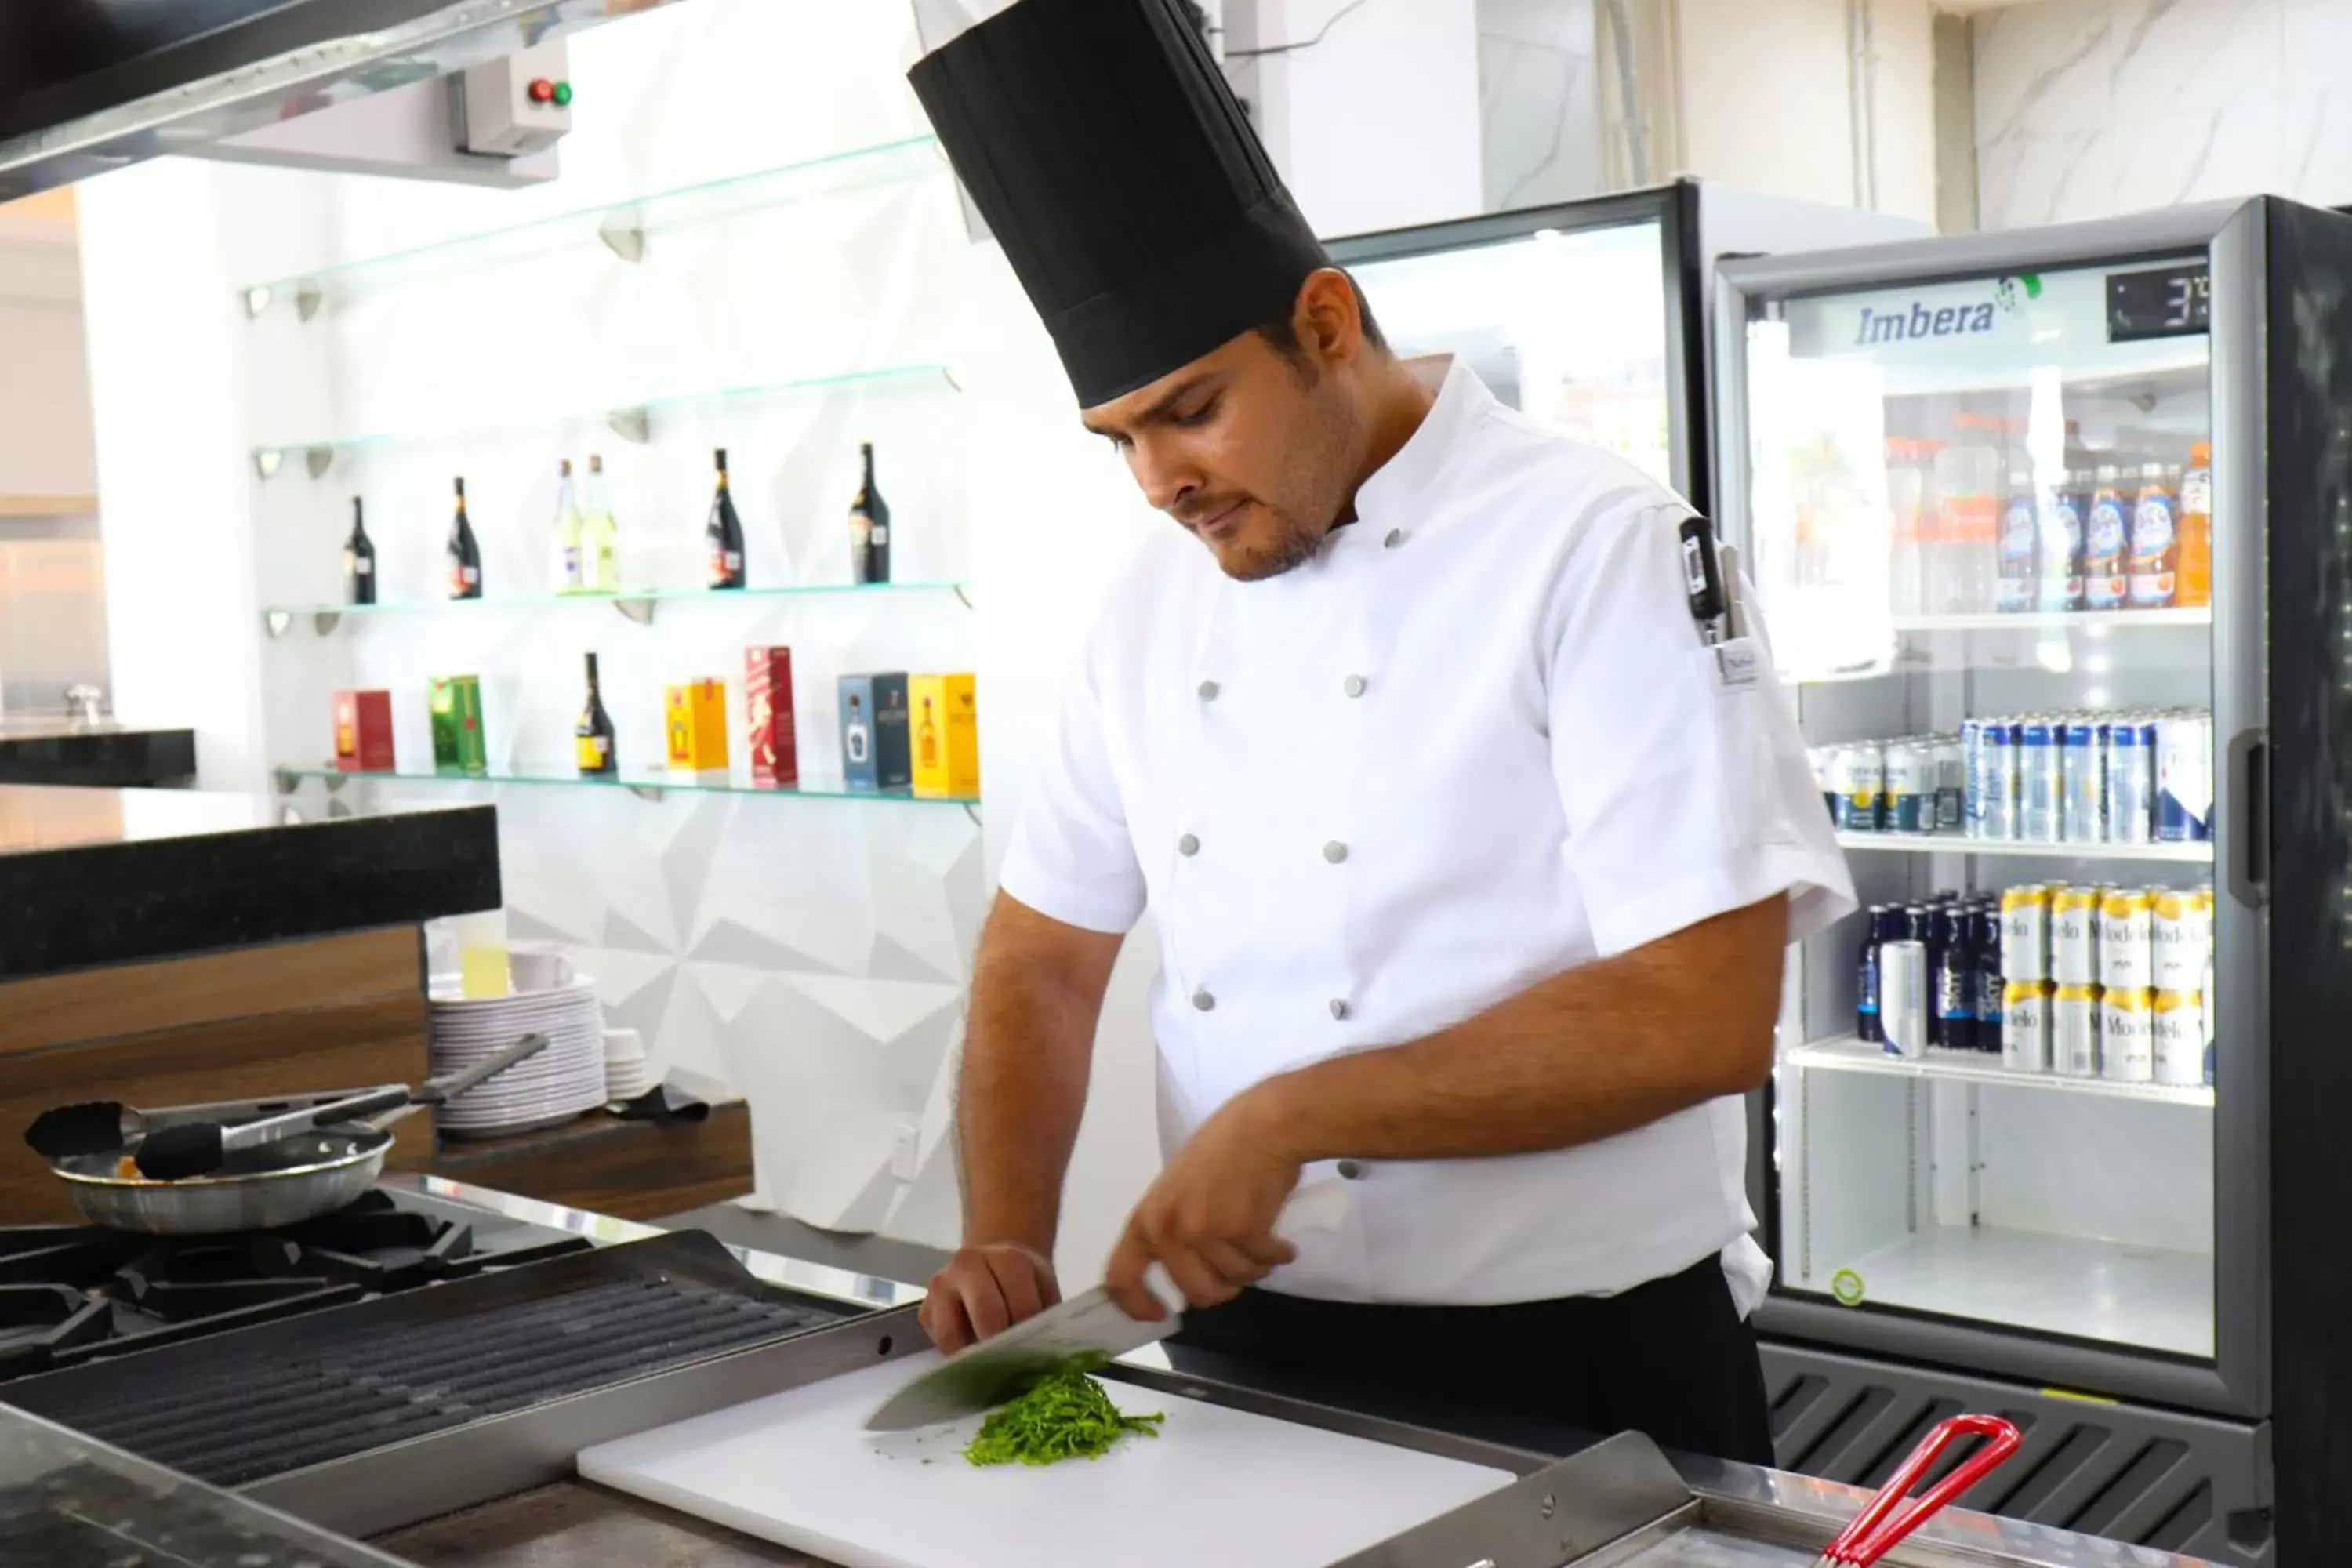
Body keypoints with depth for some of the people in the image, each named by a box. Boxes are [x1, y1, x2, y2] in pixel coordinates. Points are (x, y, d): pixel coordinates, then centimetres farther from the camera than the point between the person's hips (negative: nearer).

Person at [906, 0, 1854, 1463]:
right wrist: (1006, 1242, -7)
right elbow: (1045, 955, 8)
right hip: (1253, 1355, 6)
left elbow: (1707, 1014, -23)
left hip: (1578, 1378, -5)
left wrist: (1289, 1117, -24)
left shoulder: (1602, 549, -15)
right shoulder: (1158, 599, 4)